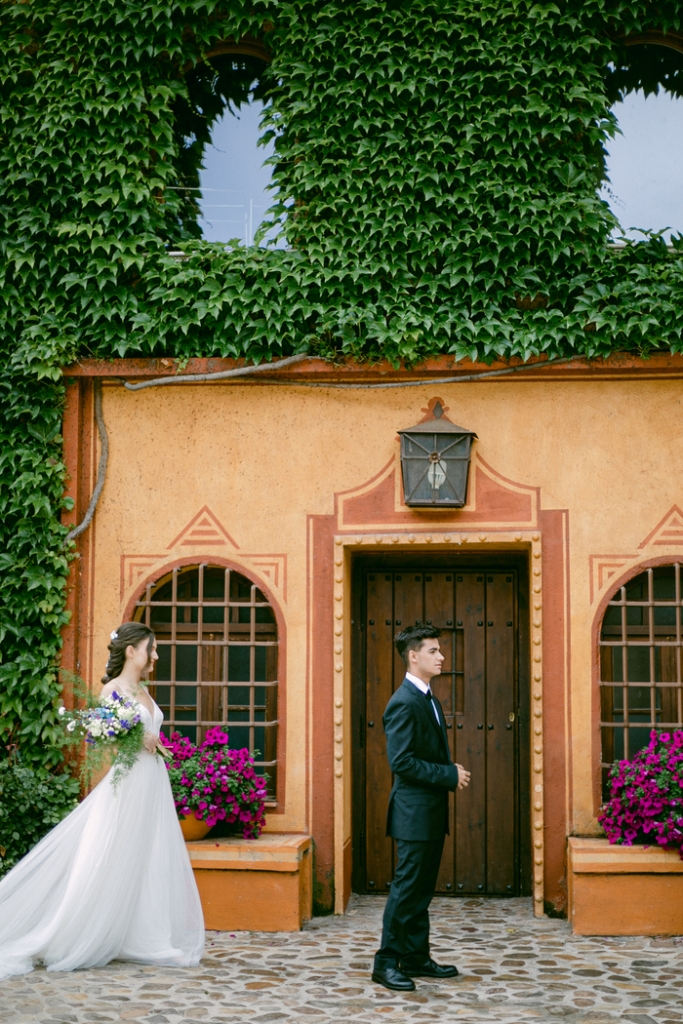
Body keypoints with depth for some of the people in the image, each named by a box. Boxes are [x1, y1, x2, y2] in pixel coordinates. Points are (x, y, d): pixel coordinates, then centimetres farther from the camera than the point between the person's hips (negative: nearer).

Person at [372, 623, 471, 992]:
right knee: (406, 888, -4)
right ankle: (386, 962, 4)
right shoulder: (404, 702, -17)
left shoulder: (427, 698, 15)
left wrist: (452, 773, 4)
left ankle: (416, 958, 22)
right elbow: (401, 761, -22)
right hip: (414, 811, -10)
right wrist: (450, 775, -18)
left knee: (422, 889, 14)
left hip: (432, 811, 10)